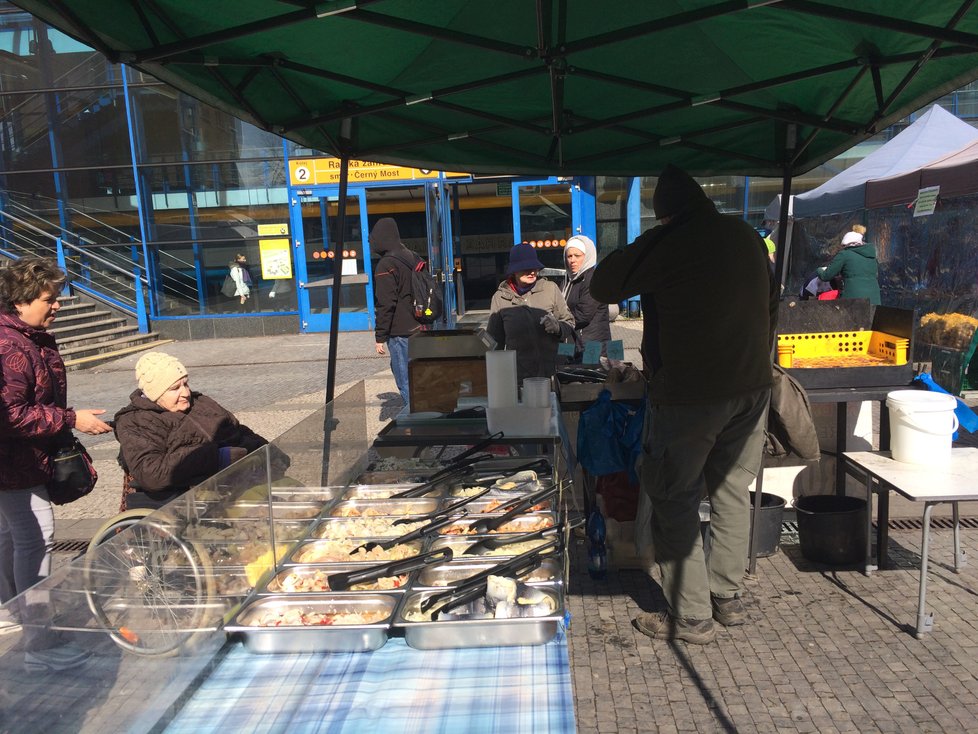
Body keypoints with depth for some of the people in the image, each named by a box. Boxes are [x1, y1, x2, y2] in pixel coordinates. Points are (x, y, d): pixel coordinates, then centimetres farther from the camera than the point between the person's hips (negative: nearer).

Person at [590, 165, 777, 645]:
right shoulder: (746, 236, 9)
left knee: (675, 501, 5)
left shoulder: (665, 242, -11)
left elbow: (602, 287, -4)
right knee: (732, 492, 17)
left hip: (688, 394, -7)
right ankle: (728, 598, 30)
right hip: (752, 388, 7)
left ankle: (691, 616, 12)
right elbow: (771, 304, 19)